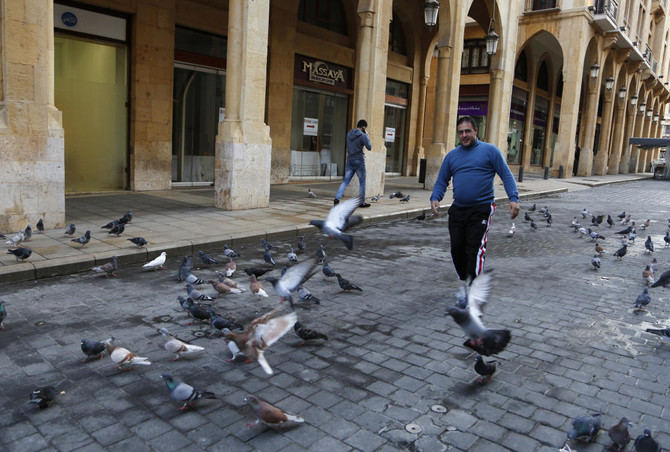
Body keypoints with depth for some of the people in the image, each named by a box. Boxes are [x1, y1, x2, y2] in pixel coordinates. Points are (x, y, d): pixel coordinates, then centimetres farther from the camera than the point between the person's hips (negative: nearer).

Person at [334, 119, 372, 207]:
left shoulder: (349, 134, 9)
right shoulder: (362, 135, -11)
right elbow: (369, 147, -7)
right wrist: (367, 136, 3)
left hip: (349, 160, 5)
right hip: (359, 161, -5)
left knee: (345, 181, 4)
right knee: (362, 182, 8)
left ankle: (337, 198, -11)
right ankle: (362, 202, 13)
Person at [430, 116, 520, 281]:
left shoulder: (490, 150, 2)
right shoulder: (452, 155, 14)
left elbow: (506, 176, 0)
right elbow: (441, 181, 15)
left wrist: (513, 198, -14)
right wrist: (435, 198, -4)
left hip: (482, 208, -4)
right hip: (457, 210, 5)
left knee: (475, 248, -10)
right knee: (457, 248, 5)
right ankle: (463, 280, 23)